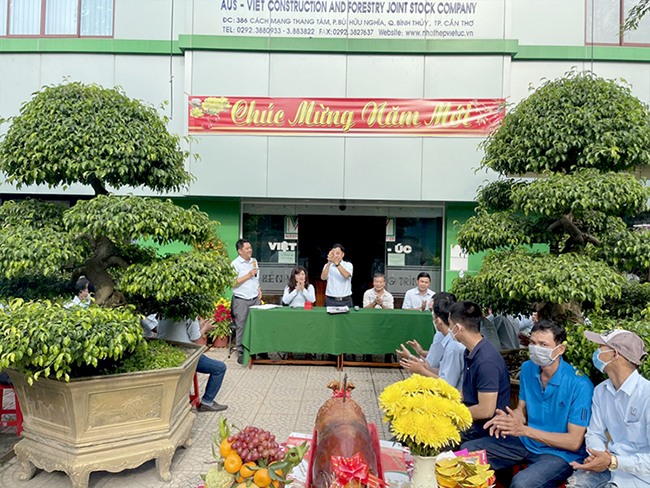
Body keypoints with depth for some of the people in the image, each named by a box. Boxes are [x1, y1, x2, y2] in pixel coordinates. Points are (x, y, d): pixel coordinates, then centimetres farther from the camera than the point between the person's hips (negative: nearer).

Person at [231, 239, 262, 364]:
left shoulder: (254, 261, 14)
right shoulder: (235, 264, -7)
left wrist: (259, 289, 10)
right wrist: (248, 275, -15)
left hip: (255, 299, 5)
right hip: (241, 300, -5)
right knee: (241, 327, -2)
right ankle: (241, 353, 7)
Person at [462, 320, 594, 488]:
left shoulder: (580, 385, -21)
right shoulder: (527, 368, 0)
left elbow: (574, 442, -19)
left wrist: (524, 430, -26)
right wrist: (508, 419, -14)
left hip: (561, 452, -6)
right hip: (525, 442, 7)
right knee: (468, 450, -4)